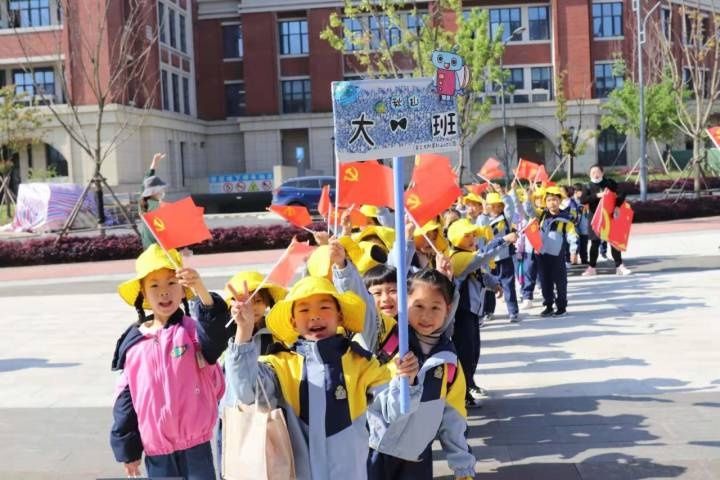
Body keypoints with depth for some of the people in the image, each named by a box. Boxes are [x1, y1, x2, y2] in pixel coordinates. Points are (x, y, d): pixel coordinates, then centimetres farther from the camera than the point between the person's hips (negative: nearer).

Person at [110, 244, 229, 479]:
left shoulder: (192, 330, -6)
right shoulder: (133, 342, 3)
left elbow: (216, 335, -30)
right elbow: (125, 397, 8)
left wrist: (202, 291, -45)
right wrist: (127, 448, 8)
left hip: (195, 446, -3)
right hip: (155, 451, 3)